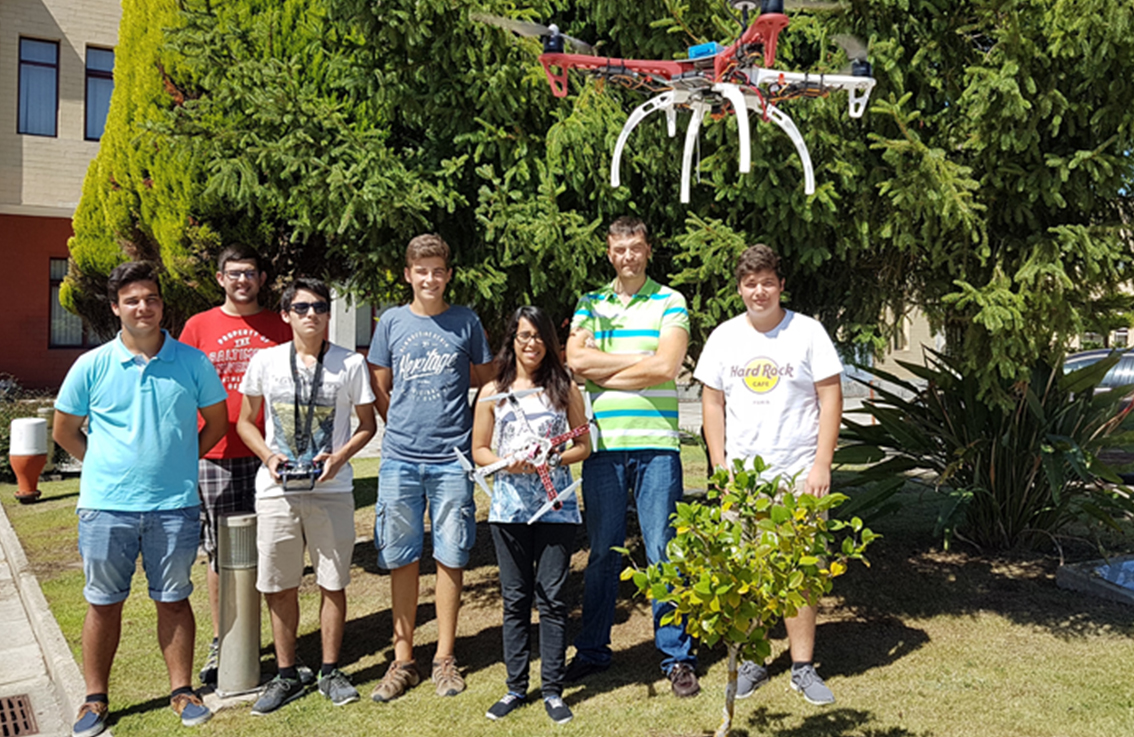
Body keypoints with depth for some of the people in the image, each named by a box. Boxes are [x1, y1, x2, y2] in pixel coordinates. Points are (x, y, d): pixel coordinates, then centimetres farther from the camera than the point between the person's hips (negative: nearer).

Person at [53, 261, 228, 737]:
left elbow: (217, 422, 10)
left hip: (175, 506, 0)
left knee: (173, 600, 10)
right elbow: (65, 432, 10)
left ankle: (182, 690, 23)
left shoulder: (192, 362, 0)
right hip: (106, 505, 0)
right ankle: (95, 699, 26)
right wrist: (107, 467, 5)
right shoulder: (92, 366, -1)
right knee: (103, 603, 10)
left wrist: (178, 461, 6)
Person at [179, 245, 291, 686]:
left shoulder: (280, 328, 7)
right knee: (220, 553, 6)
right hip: (216, 457, 0)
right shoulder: (199, 327, 5)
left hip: (269, 456, 1)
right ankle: (220, 642, 19)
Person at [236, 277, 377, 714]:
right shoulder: (265, 361, 4)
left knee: (333, 583, 6)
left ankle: (330, 672, 23)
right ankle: (287, 675, 23)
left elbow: (368, 425, 6)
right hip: (276, 489, 1)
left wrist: (340, 456, -11)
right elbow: (245, 422, 11)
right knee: (279, 585, 8)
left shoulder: (350, 364, 1)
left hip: (332, 490, -1)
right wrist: (268, 456, -7)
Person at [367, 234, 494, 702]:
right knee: (402, 560, 6)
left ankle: (445, 658, 18)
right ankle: (403, 660, 18)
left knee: (450, 557, 4)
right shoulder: (392, 321, 7)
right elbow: (380, 387, 13)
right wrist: (403, 426, 7)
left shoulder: (466, 322, 5)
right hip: (400, 457, 1)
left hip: (451, 458, -1)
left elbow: (486, 379, 13)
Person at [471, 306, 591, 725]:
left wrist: (554, 459, -11)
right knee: (515, 599, 8)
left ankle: (552, 690, 13)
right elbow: (479, 451, 9)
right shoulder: (494, 392, 8)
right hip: (509, 506, 1)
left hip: (556, 506, -1)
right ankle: (516, 687, 20)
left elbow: (583, 445, 8)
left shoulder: (564, 388, 7)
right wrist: (508, 463, -10)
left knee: (552, 597, 1)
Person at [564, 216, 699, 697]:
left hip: (656, 445, -2)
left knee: (663, 553, 2)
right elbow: (575, 359, -3)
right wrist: (639, 359, -6)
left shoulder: (669, 303, 5)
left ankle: (677, 656, 14)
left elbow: (666, 366, -10)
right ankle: (592, 651, 22)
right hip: (603, 445, 2)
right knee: (603, 552, 9)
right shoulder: (590, 304, 13)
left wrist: (603, 369, -4)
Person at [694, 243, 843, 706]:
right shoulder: (724, 337, 6)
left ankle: (803, 667, 15)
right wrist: (719, 465, 3)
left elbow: (831, 398, -2)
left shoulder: (807, 332, -1)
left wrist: (821, 464, -8)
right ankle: (751, 663, 20)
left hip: (798, 474, -2)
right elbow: (712, 402, 9)